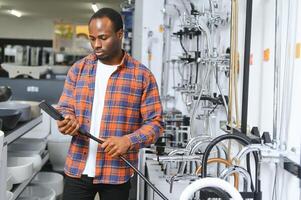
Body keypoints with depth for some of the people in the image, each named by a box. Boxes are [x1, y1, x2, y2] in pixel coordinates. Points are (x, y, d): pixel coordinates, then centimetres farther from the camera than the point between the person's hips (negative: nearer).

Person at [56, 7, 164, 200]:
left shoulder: (142, 75, -4)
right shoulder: (78, 69, 5)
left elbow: (155, 123, -4)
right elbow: (65, 108, 9)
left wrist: (128, 141, -21)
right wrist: (67, 121, -15)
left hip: (117, 173, -2)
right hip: (78, 169, 2)